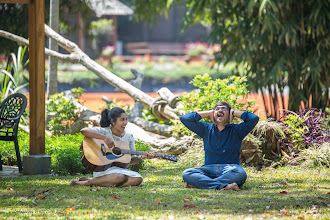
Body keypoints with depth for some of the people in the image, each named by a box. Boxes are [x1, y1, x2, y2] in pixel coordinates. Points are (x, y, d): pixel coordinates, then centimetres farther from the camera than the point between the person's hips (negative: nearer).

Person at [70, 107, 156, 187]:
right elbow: (83, 131, -23)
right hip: (103, 169, -7)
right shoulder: (104, 131, -6)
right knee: (120, 177, -37)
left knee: (138, 179, -21)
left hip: (120, 169, 7)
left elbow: (131, 160, 13)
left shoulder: (129, 137, 10)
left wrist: (142, 157, -8)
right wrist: (105, 138, -28)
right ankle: (87, 182, -20)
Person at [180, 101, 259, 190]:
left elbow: (254, 119, -1)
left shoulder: (236, 130, 12)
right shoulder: (207, 129, 18)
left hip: (230, 169, -2)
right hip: (209, 169, 2)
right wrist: (208, 113, 15)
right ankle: (224, 186, -41)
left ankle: (199, 183, -36)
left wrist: (234, 112, 11)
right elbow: (184, 119, 13)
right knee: (186, 174, -28)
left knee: (240, 174, -38)